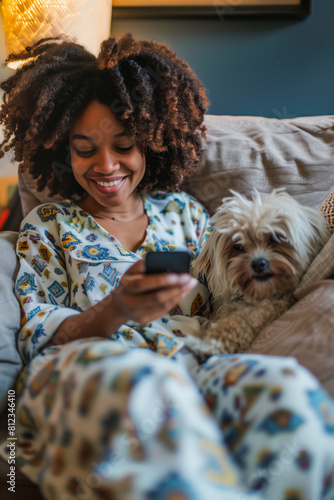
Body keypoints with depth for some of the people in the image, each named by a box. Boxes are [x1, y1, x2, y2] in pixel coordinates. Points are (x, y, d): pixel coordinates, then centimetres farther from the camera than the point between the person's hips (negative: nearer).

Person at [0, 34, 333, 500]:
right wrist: (116, 312, -14)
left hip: (189, 366, 3)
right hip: (77, 371, -2)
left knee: (290, 386, -33)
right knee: (138, 381, -42)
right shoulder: (46, 226, 17)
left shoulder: (182, 210, 23)